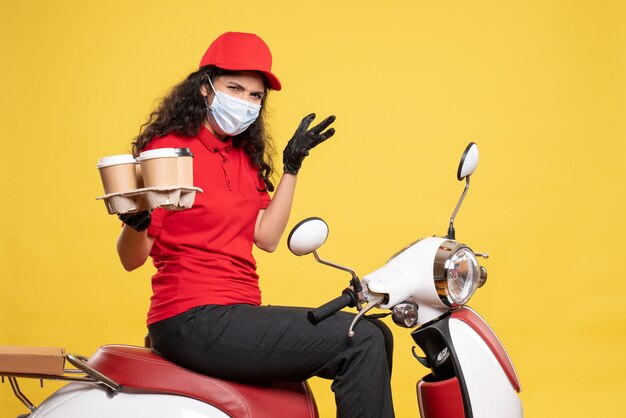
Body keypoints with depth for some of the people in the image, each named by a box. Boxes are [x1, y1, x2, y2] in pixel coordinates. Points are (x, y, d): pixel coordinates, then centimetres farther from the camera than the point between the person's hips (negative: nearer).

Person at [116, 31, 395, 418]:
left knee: (376, 335, 11)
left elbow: (267, 237, 8)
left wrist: (292, 166, 9)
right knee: (362, 342, -16)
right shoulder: (168, 149, -8)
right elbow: (132, 258, -10)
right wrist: (136, 221, -32)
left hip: (240, 311, 9)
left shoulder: (245, 157, 17)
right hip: (195, 321, -9)